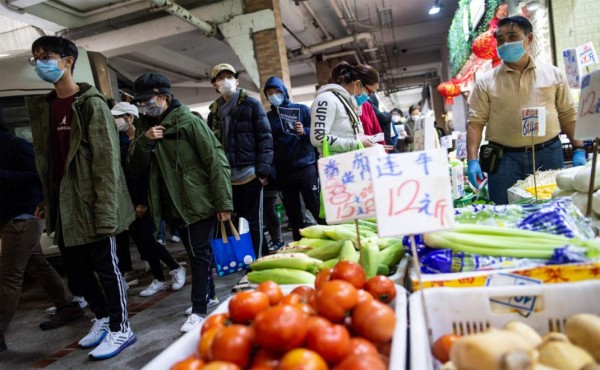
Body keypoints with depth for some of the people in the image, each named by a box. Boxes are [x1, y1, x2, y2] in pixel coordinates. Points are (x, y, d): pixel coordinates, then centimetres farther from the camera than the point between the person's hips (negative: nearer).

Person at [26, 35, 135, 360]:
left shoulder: (91, 104, -9)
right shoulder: (42, 107, 12)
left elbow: (107, 161, -15)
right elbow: (45, 160, 15)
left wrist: (106, 212, -20)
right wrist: (47, 201, 12)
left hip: (90, 203, -7)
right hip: (64, 206, 7)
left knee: (106, 267, 3)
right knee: (76, 272, 16)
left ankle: (120, 328, 20)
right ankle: (103, 317, 36)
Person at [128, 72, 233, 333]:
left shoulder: (189, 121, -11)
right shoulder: (149, 128, 11)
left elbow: (216, 161, -15)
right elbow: (137, 167, 7)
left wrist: (223, 203, -18)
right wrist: (144, 141, -12)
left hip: (198, 202, -7)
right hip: (173, 205, 7)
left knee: (198, 254, -2)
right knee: (194, 253, 17)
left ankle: (199, 311, 5)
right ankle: (206, 296, 32)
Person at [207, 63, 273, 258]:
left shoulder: (251, 104, 4)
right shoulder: (214, 112, 15)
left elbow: (265, 137, -3)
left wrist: (263, 169, -13)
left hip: (249, 172, -4)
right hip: (225, 176, 4)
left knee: (254, 220, 2)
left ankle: (258, 260, 10)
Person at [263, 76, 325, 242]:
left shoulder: (302, 109, 5)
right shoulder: (268, 117, 11)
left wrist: (304, 131, -18)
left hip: (305, 166, -3)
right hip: (283, 171, 3)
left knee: (315, 206, -3)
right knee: (292, 212, 9)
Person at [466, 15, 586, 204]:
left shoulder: (553, 74, 8)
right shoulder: (486, 81, 1)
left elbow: (568, 114, 11)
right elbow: (475, 121, -3)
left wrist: (579, 150, 3)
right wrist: (473, 161, -13)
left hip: (549, 154, 2)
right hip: (505, 159, -2)